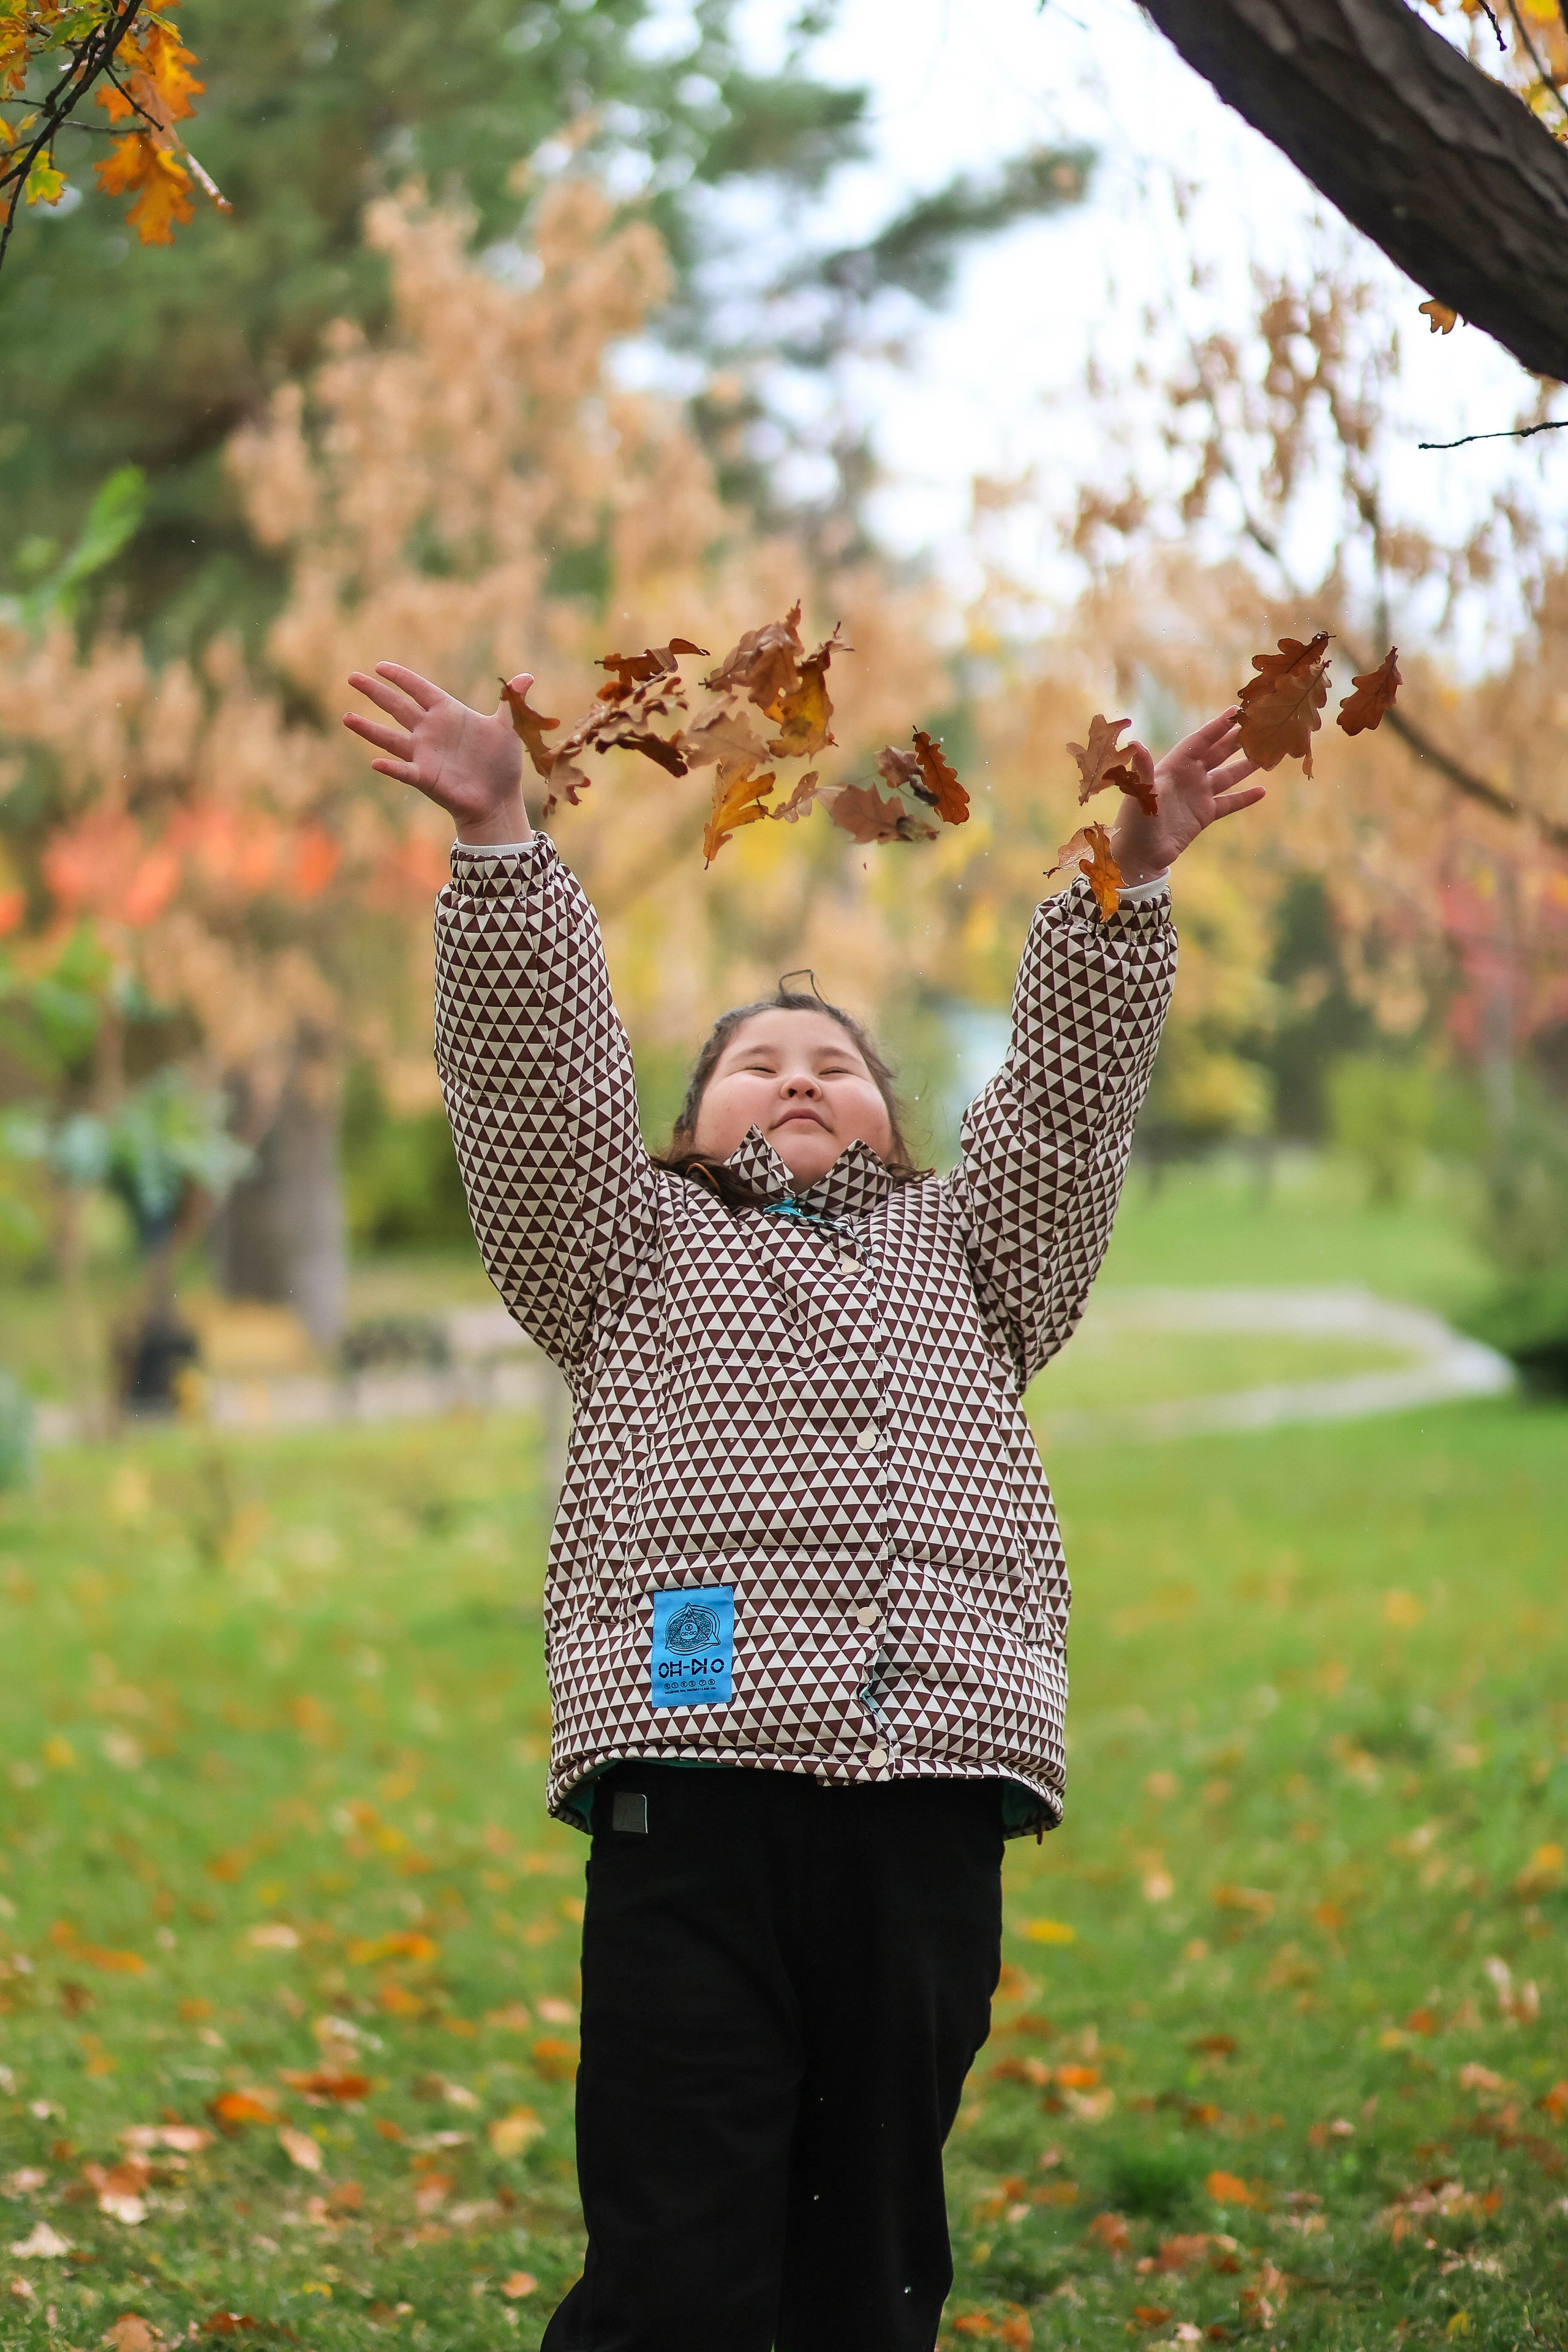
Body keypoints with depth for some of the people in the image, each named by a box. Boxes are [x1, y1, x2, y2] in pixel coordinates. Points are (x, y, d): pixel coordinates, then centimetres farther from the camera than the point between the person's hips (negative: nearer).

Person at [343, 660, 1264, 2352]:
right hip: (697, 1778, -2)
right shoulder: (637, 1246, 25)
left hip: (932, 1791, 3)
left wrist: (1125, 883, 3)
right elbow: (533, 1072, 11)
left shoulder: (963, 1257, 31)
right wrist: (498, 844, -2)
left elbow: (1069, 1099, 17)